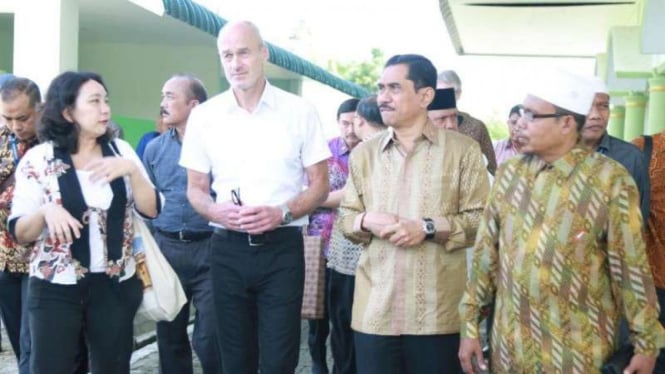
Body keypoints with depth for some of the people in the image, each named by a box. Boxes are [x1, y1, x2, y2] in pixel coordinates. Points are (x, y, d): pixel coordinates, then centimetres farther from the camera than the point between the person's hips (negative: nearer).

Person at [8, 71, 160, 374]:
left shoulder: (120, 150, 3)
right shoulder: (38, 159, -5)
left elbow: (151, 209, -1)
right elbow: (19, 233, -4)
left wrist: (131, 170, -16)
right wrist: (46, 211, -23)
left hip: (115, 285, 3)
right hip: (55, 289, -2)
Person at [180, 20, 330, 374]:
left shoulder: (299, 111, -1)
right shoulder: (203, 115, 4)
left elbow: (320, 185, 2)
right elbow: (195, 188, 10)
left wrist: (282, 213, -16)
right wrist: (215, 210, -13)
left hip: (282, 249, -2)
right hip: (227, 250, 2)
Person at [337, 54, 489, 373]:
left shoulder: (463, 149, 1)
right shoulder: (363, 153, 12)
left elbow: (481, 220, -2)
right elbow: (345, 218, 14)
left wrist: (428, 228, -15)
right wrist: (367, 221, -8)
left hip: (437, 310, -2)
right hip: (375, 308, 3)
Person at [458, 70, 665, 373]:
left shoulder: (610, 180, -10)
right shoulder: (509, 173, 2)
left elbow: (631, 266, -7)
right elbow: (486, 252, 5)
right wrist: (470, 324, 5)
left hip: (579, 349, -3)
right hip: (510, 343, 4)